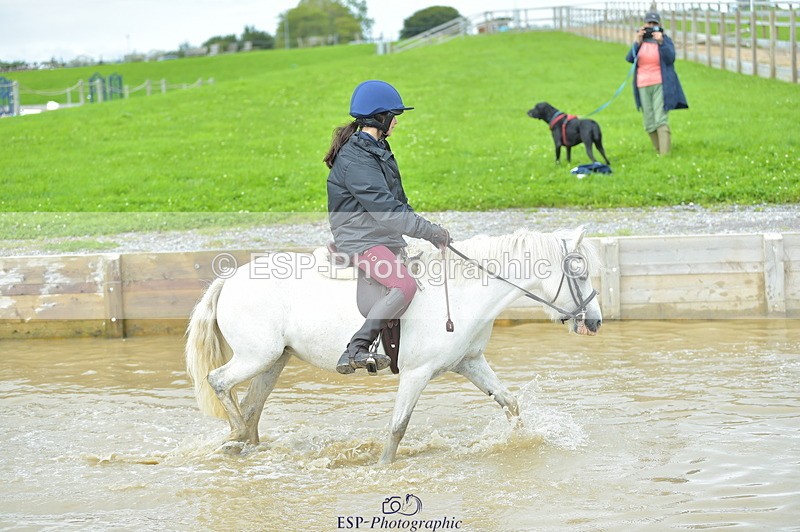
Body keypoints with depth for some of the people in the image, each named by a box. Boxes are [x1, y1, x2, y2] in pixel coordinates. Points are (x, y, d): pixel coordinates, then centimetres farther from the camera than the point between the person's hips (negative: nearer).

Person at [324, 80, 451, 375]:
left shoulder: (377, 150, 15)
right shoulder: (355, 160, -19)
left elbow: (397, 202, 21)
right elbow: (385, 211, -25)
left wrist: (430, 231, 12)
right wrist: (431, 231, -22)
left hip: (386, 239, 11)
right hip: (361, 241, -11)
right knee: (404, 285, -29)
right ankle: (354, 351, -29)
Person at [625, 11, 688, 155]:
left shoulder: (665, 40, 1)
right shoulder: (640, 41, 11)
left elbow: (670, 58, -13)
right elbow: (629, 59, -1)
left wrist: (660, 42, -22)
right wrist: (637, 42, -11)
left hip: (660, 85, -4)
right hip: (643, 87, 4)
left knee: (660, 120, -15)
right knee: (649, 124, 5)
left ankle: (665, 154, -18)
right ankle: (659, 151, 19)